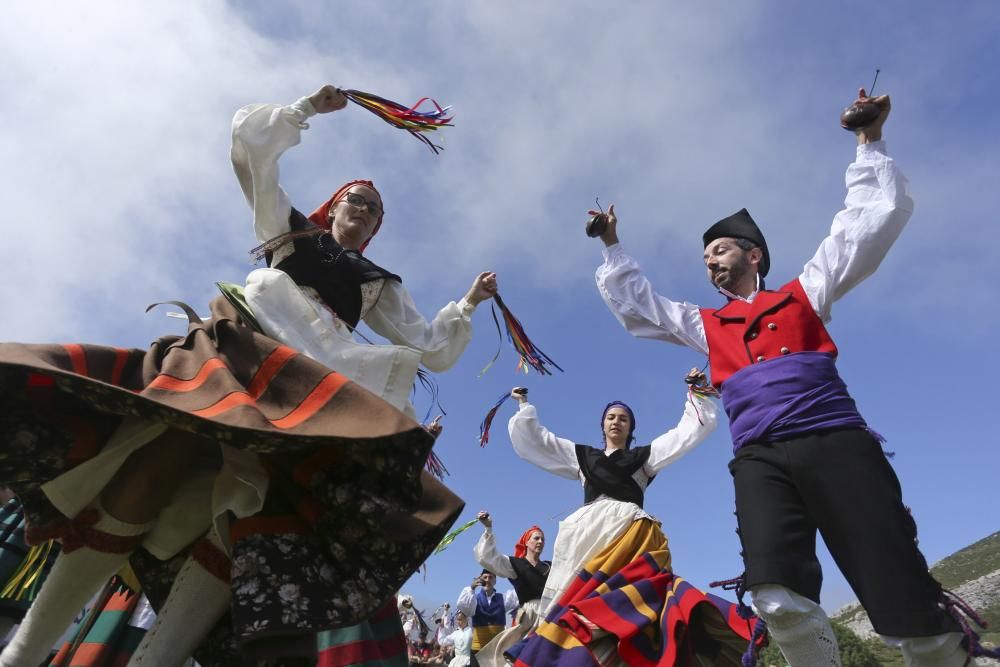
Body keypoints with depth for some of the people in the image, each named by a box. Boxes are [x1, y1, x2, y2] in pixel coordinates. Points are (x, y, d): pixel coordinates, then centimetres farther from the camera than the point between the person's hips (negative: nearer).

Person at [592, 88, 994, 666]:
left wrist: (871, 142, 17)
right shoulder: (706, 325, 25)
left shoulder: (803, 294, 18)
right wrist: (613, 248, 31)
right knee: (780, 599, -20)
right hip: (760, 458, 2)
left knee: (906, 598, -5)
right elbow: (636, 306, 31)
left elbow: (877, 217, 17)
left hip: (834, 442, -1)